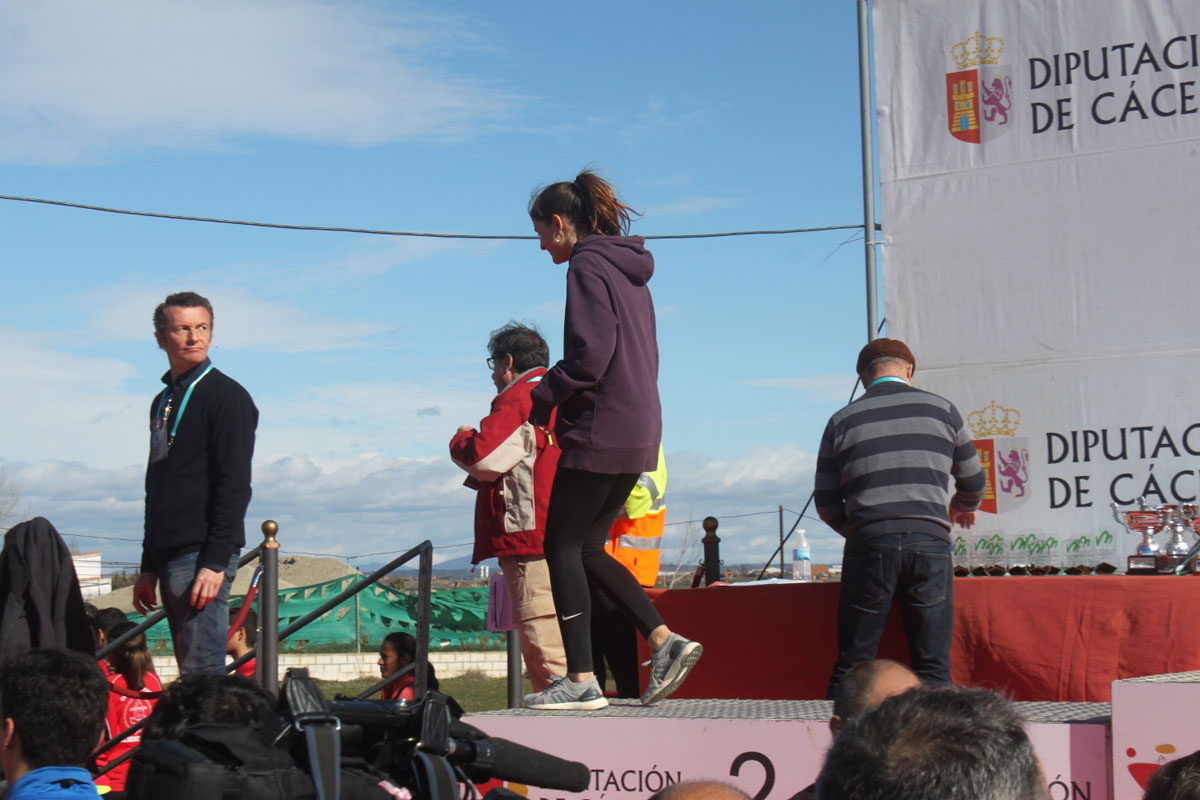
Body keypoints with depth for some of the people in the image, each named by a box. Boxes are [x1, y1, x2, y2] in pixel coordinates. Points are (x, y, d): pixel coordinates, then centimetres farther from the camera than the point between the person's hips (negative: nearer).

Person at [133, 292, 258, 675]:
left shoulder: (226, 396, -5)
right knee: (192, 672, 8)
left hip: (202, 556, -8)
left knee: (203, 672, -12)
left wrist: (215, 563, -20)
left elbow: (235, 485, -13)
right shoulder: (163, 402, 20)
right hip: (170, 557, 8)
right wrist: (149, 567, 19)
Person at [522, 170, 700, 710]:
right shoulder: (629, 269, 19)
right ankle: (664, 641, 5)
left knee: (562, 547, -2)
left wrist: (541, 401, -6)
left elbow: (590, 355, -19)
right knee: (588, 549, 14)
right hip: (639, 431, 9)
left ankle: (581, 680, -3)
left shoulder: (588, 266, -9)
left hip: (599, 432, -9)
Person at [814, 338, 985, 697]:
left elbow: (826, 504, 12)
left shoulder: (842, 421, 12)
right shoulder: (941, 409, 11)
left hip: (868, 546, 0)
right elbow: (974, 483, 18)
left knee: (851, 667, 4)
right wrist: (960, 508, 41)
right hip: (928, 541, 0)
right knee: (932, 667, 4)